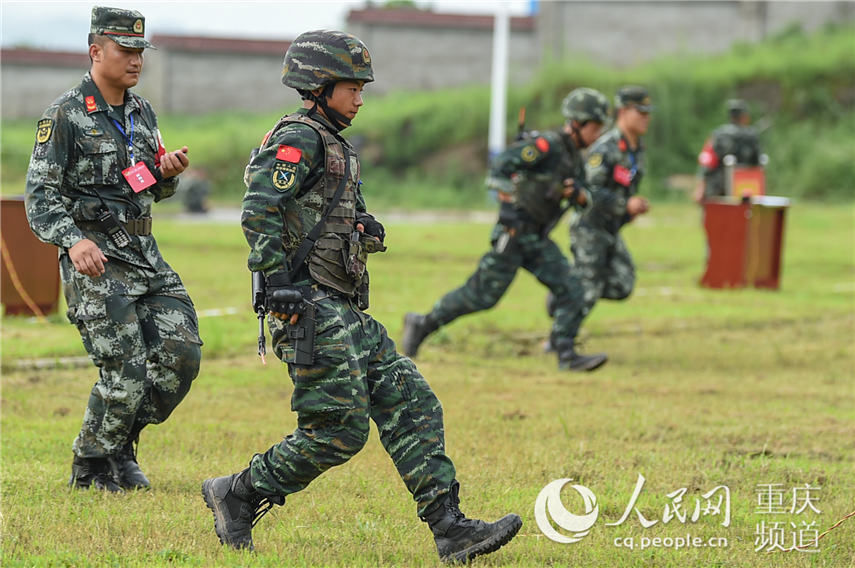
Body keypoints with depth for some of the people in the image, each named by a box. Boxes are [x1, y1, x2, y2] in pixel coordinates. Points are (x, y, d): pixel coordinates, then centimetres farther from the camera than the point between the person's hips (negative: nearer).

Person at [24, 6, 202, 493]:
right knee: (126, 372, -11)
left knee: (182, 353, -1)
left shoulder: (142, 113, 14)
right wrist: (73, 240, -27)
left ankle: (121, 444, 19)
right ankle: (90, 470, 10)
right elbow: (41, 194, -12)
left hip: (144, 252, 7)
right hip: (94, 260, -7)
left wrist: (169, 172, 1)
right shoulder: (66, 115, -8)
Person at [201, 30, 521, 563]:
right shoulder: (298, 139, -9)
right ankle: (237, 495, 5)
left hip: (349, 314, 10)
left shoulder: (335, 146, 22)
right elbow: (259, 213, -21)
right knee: (339, 430, -10)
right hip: (311, 307, -10)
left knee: (413, 407, 1)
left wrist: (365, 231, 6)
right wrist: (280, 286, -25)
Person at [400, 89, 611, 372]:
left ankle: (566, 353, -3)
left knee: (570, 290, -5)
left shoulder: (575, 157, 11)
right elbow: (499, 165, -25)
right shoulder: (546, 146, -17)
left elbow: (585, 202, 16)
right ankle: (422, 324, 11)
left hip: (538, 240, 8)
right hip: (512, 234, -8)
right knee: (482, 295, -3)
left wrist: (578, 194, -7)